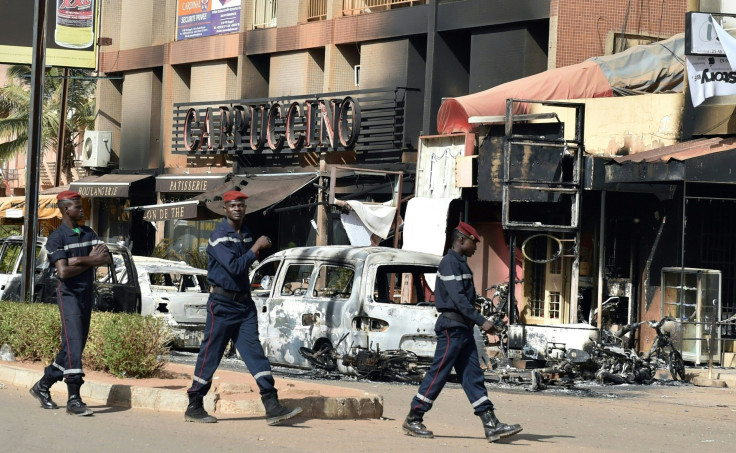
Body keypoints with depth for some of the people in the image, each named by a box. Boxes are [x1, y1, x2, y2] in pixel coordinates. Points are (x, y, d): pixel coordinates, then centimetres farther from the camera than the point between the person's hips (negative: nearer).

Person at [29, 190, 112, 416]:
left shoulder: (88, 234, 11)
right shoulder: (57, 237, -8)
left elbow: (107, 259, -2)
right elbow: (63, 272, -19)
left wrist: (79, 260, -15)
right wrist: (90, 262, -13)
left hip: (87, 294, 7)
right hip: (69, 294, -7)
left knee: (75, 346, 10)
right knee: (73, 344, -14)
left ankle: (43, 386, 24)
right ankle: (74, 399, -15)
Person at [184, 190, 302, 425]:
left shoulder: (246, 234, 13)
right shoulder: (219, 237, -12)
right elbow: (235, 267, -23)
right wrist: (255, 248, -18)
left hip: (245, 303, 7)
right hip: (222, 304, -7)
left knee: (254, 351, -2)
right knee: (210, 355, -1)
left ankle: (272, 406, -10)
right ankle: (194, 407, 10)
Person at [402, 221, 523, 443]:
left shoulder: (461, 264, 18)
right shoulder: (449, 263, -12)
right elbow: (458, 298, -21)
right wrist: (481, 321, -24)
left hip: (463, 328, 10)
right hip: (452, 327, -10)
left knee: (473, 375, 4)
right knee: (438, 374, -4)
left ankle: (491, 425, 0)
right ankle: (413, 419, 5)